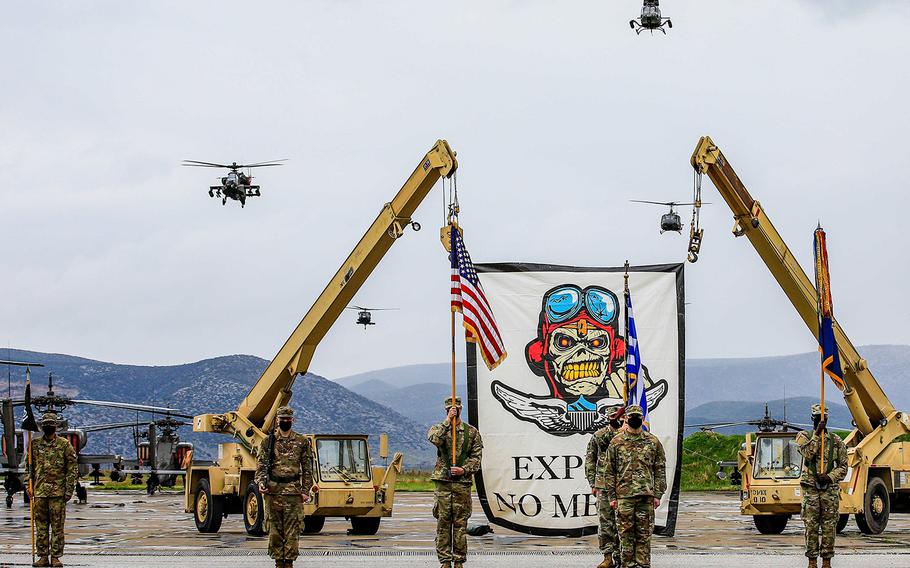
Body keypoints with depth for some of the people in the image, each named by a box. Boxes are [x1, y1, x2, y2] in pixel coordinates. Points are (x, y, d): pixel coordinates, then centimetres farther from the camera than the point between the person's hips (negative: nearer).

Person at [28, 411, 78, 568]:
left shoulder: (64, 444, -1)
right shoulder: (35, 445, 9)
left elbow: (73, 468, -1)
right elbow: (30, 467, 16)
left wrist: (69, 490, -7)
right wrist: (30, 487, 8)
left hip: (58, 492, -3)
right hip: (39, 492, 3)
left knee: (57, 527, -1)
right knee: (41, 526, 6)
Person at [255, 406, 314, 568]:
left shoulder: (302, 442, 7)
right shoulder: (268, 441, 8)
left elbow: (307, 468, 7)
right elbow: (261, 465, 7)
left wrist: (305, 490, 0)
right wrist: (261, 482, -10)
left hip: (293, 491, -1)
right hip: (273, 490, 1)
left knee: (292, 529, -4)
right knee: (275, 529, 3)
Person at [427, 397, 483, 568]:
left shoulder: (472, 432, 9)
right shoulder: (439, 428, 9)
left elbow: (476, 456, 5)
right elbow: (435, 438, -16)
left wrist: (464, 469, -11)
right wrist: (447, 421, -17)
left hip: (463, 482, 0)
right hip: (443, 482, 0)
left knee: (460, 523, 1)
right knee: (443, 522, -1)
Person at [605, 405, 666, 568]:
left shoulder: (653, 442, 8)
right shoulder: (616, 442, 6)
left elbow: (660, 470, 8)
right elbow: (609, 471, 6)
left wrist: (657, 494, 0)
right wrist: (612, 496, 0)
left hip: (646, 495, 0)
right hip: (624, 495, 0)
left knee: (644, 534, 2)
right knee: (626, 534, 1)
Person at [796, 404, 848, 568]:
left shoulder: (836, 441, 8)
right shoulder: (804, 436, 5)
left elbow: (843, 467, 6)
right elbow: (808, 453, -15)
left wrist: (830, 476, -11)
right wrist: (817, 434, -18)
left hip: (830, 489, 1)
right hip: (810, 489, -1)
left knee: (829, 527, 1)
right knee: (811, 526, 0)